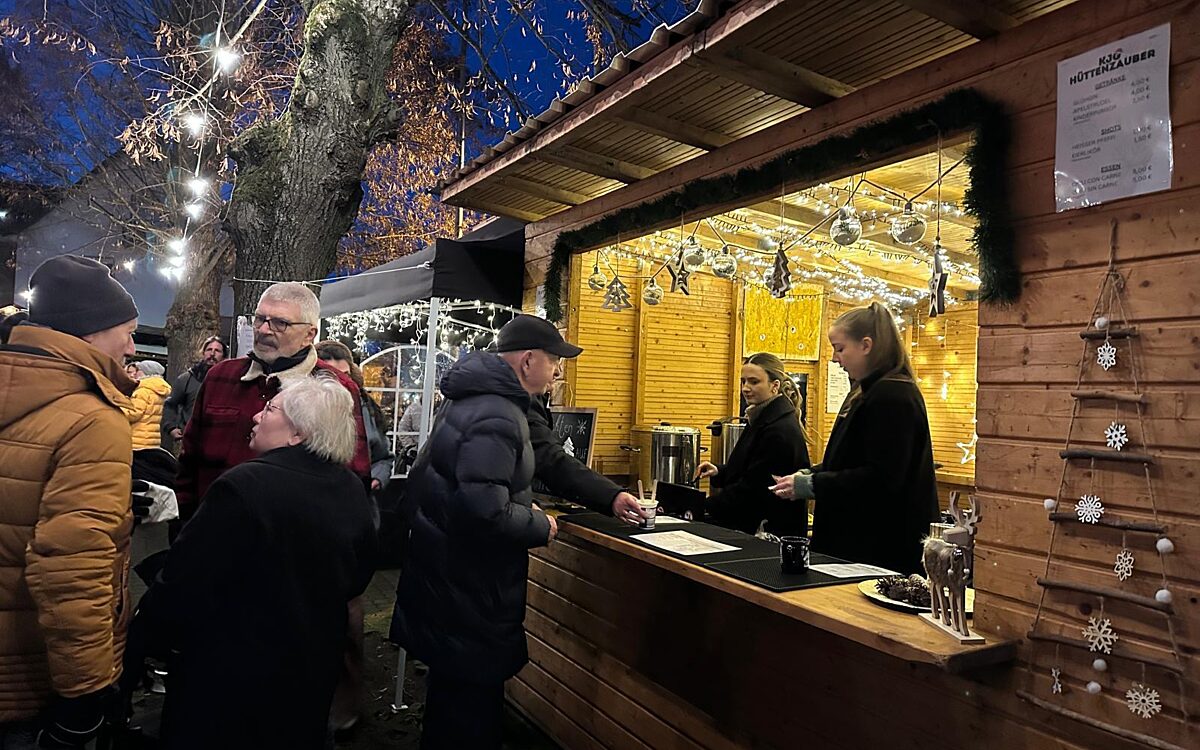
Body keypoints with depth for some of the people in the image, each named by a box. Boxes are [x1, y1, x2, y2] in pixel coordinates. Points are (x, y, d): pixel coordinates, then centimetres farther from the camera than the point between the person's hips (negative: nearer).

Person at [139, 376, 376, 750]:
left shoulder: (245, 485, -25)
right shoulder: (353, 491, -4)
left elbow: (188, 574, -19)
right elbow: (358, 577, 8)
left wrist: (153, 618, 1)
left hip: (232, 666, -6)